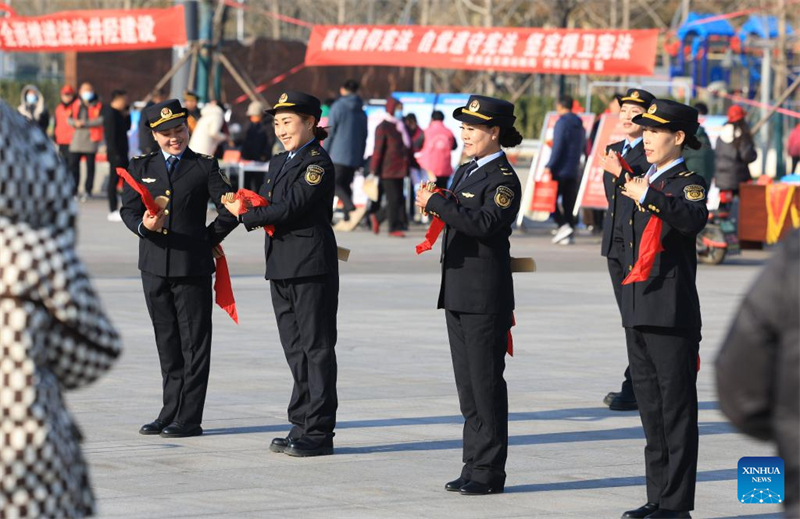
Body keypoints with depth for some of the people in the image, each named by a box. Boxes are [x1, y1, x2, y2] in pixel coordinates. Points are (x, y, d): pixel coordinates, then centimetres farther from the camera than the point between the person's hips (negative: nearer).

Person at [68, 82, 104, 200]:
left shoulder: (98, 105, 1)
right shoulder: (76, 104, 13)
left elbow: (101, 120, -11)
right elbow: (69, 119, 12)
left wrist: (85, 123, -16)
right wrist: (75, 123, -11)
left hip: (91, 139, -3)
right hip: (76, 138, 3)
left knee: (90, 166, 2)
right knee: (73, 164, 0)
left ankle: (87, 191, 9)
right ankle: (73, 190, 8)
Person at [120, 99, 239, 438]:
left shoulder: (204, 167, 1)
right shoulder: (140, 168, 11)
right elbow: (128, 210, 4)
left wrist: (209, 238, 1)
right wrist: (143, 225, -16)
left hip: (193, 267, -4)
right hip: (154, 267, 4)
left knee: (194, 344, -2)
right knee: (167, 345, 12)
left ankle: (189, 419, 0)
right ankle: (171, 413, 19)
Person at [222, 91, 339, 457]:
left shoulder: (318, 163, -11)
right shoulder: (279, 163, 18)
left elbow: (290, 208, -18)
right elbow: (265, 200, 15)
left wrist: (246, 214, -9)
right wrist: (246, 206, -8)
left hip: (311, 267, -9)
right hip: (281, 266, 9)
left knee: (316, 347, -4)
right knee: (295, 348, 12)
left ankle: (319, 432, -1)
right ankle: (301, 425, 18)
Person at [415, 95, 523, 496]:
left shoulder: (503, 180, -12)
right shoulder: (466, 172, 15)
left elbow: (483, 224, -26)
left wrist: (436, 204, -22)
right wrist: (436, 203, 4)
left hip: (485, 295, -9)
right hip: (457, 291, 9)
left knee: (486, 382, -4)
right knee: (467, 383, 12)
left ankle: (489, 471, 1)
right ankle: (474, 464, 18)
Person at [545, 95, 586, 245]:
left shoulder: (562, 123, -11)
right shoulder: (579, 125, 13)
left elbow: (557, 147, -17)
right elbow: (583, 147, 20)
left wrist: (549, 166, -16)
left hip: (560, 170, -7)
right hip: (574, 171, 7)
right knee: (569, 203, 9)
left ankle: (563, 226, -14)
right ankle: (569, 234, 7)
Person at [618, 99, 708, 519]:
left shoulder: (688, 182, -8)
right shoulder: (644, 182, 16)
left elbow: (694, 219, -30)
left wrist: (648, 196, -34)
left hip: (672, 314, -8)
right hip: (638, 310, 8)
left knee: (676, 406, -3)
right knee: (650, 406, 12)